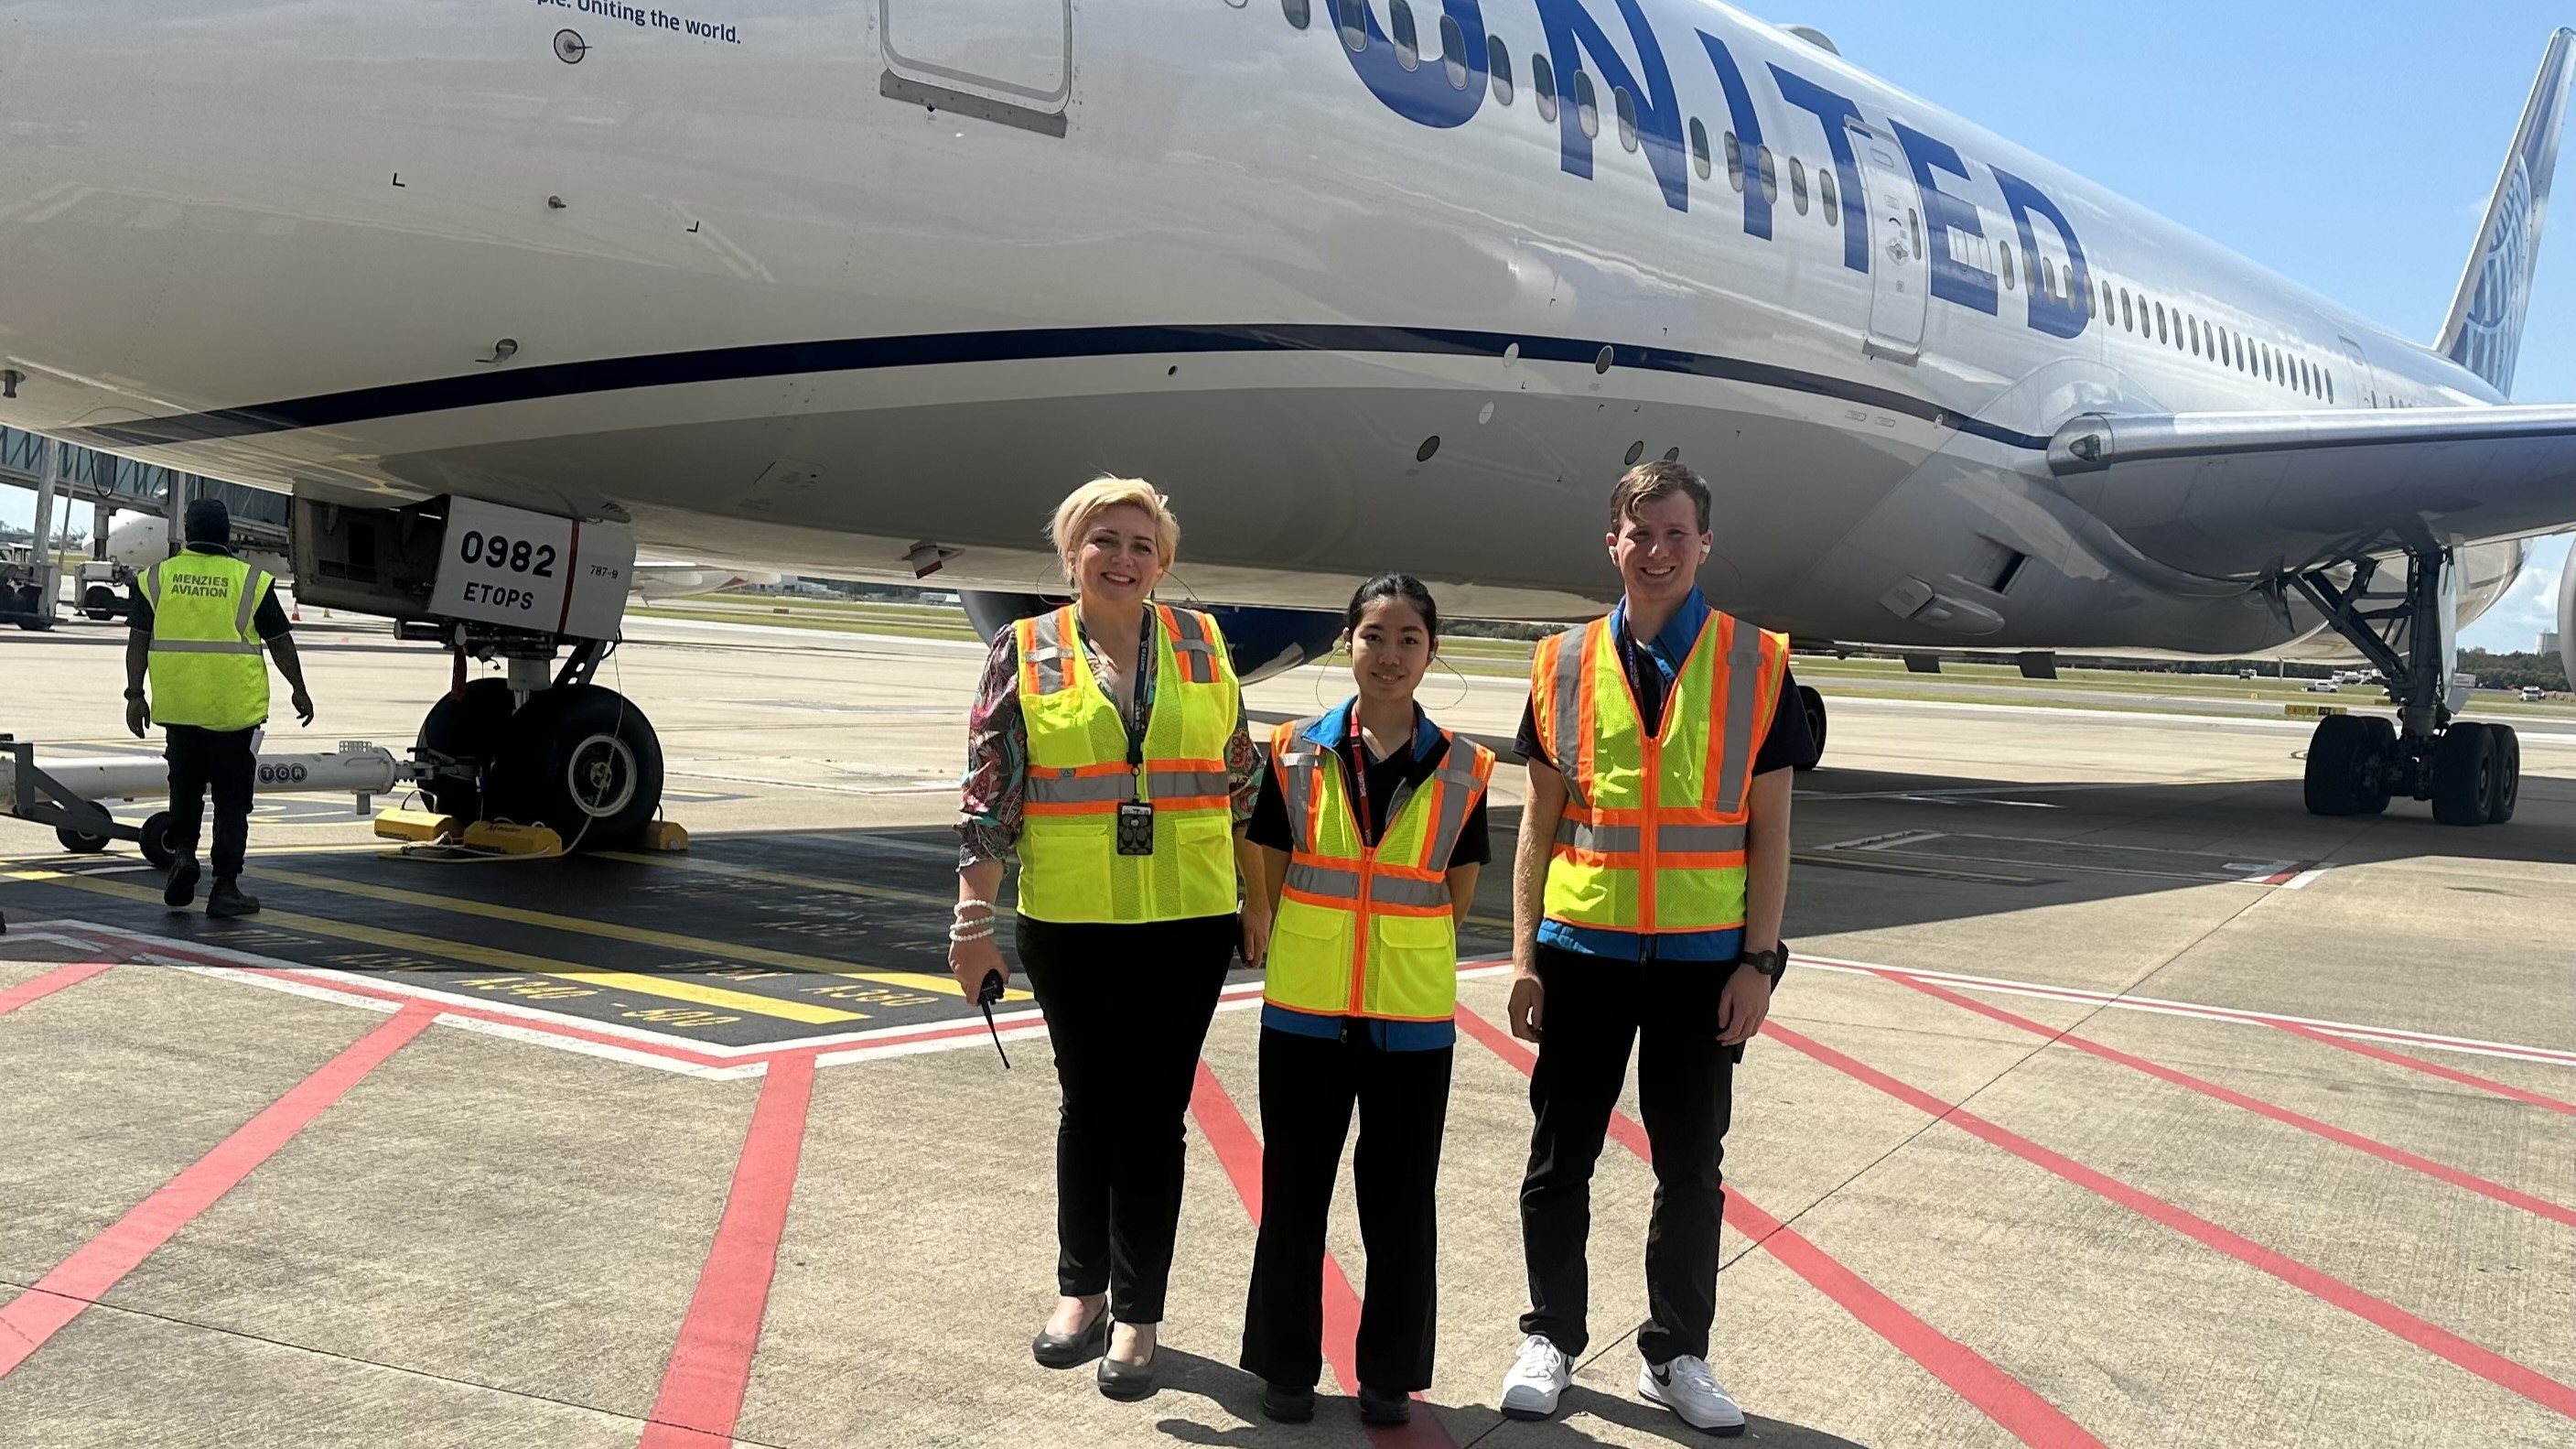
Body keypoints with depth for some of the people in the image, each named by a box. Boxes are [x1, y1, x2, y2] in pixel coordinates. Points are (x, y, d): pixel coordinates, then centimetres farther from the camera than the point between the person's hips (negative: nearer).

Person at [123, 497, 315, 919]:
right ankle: (225, 888, 5)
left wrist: (135, 695, 8)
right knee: (231, 799, 4)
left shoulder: (157, 577, 4)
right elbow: (280, 642, 1)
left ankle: (182, 852, 1)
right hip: (234, 709, -2)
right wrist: (299, 690, 12)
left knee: (185, 789, 21)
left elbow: (138, 640, 2)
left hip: (179, 707, 2)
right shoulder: (250, 581, -3)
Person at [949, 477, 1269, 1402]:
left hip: (1188, 923, 0)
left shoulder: (1202, 644, 5)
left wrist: (1257, 899, 10)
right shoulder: (1025, 653, 0)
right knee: (1089, 1105, 12)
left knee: (1154, 1113, 5)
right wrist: (972, 920, -5)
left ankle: (1137, 1311, 16)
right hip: (1069, 926, 0)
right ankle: (1081, 1289, 29)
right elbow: (989, 798, -1)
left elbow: (1241, 782, 10)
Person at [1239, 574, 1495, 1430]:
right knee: (1294, 1192, 9)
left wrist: (1399, 948, 5)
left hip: (1413, 1020, 0)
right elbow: (1272, 880, 4)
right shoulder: (1296, 752, -2)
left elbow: (1458, 896, 7)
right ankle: (1287, 1366, 25)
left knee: (1401, 1200, 9)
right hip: (1304, 1012, 0)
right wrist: (1321, 952, 3)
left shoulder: (1461, 771, -2)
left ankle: (1390, 1374, 25)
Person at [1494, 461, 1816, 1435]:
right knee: (1560, 1160, 9)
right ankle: (1550, 1340, 25)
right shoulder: (1566, 667, 3)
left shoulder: (1758, 666, 0)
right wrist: (1524, 956, 1)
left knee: (1691, 1168, 10)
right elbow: (1540, 822, 5)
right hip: (1581, 952, 1)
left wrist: (1759, 963, -5)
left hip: (1704, 959, 0)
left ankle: (1675, 1356, 24)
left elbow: (1769, 831, 1)